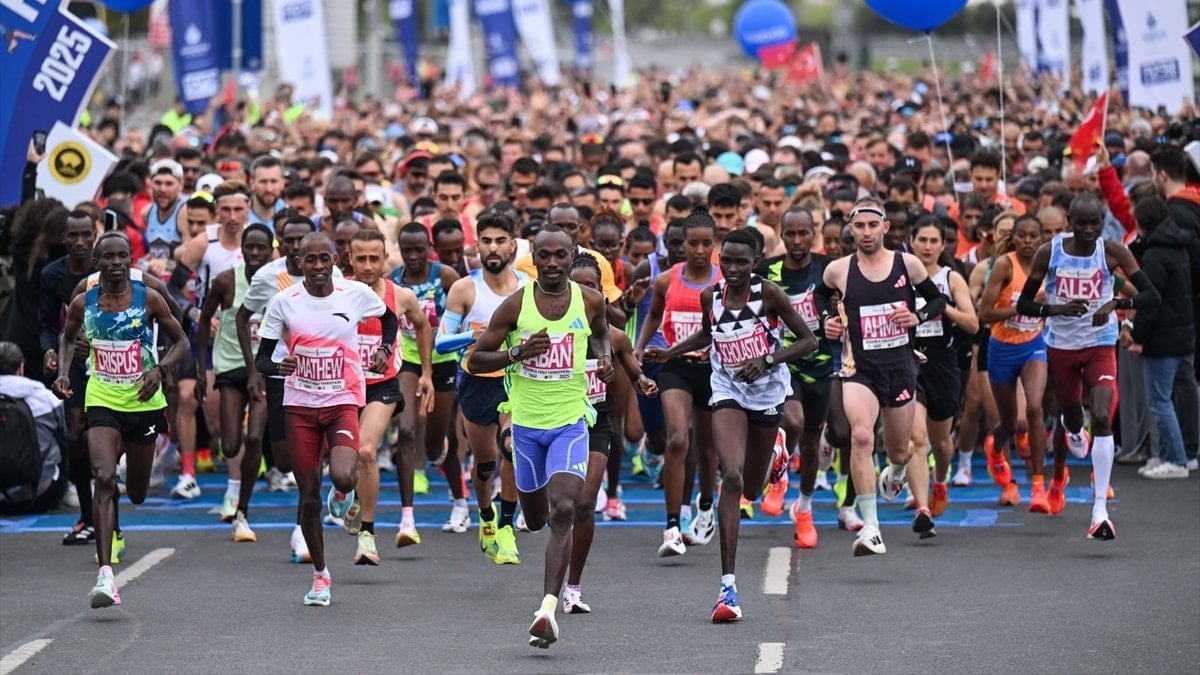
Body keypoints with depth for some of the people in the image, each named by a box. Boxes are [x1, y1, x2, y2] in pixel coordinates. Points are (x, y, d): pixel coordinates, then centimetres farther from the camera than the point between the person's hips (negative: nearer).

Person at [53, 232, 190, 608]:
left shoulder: (149, 299, -7)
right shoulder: (83, 304, -2)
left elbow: (181, 342, 0)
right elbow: (68, 338, 18)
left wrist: (160, 369, -17)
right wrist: (64, 371, 1)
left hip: (144, 403, 1)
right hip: (102, 403, -1)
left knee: (137, 492, 14)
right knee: (104, 479, -21)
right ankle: (105, 575, -26)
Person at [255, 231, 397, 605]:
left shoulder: (356, 294, -3)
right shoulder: (284, 302, -3)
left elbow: (389, 319, 19)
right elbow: (261, 359, 1)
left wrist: (385, 349, 1)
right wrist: (277, 366, -21)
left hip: (343, 402, -1)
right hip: (299, 405, 1)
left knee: (342, 477, -26)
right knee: (309, 496, 3)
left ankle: (344, 491, 15)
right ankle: (320, 575, 21)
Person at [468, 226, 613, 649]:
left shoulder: (590, 301, -1)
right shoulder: (516, 305, -6)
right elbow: (475, 360, -3)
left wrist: (605, 357, 1)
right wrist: (518, 352, -19)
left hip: (570, 421, -1)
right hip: (526, 422, 1)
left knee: (562, 512, -19)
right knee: (535, 519, 14)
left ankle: (548, 608, -24)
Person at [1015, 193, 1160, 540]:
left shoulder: (1112, 252, -9)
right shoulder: (1049, 253, -7)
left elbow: (1152, 296, -10)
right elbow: (1023, 305, -3)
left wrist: (1116, 303, -28)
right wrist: (1057, 309, -22)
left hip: (1100, 346, -1)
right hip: (1061, 346, 1)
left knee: (1102, 419, -20)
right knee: (1071, 418, 15)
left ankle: (1100, 510, -21)